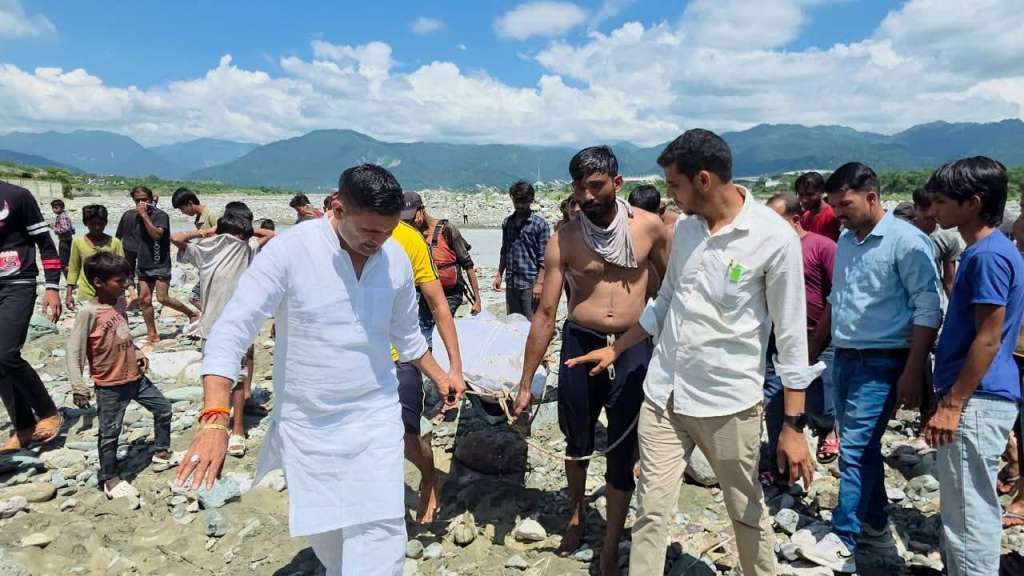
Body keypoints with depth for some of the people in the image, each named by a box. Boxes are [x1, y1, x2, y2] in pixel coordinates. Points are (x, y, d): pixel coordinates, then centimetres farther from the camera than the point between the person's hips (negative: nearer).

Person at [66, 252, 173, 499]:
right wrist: (78, 387, -19)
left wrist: (137, 354, 7)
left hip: (135, 377, 7)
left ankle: (161, 452, 34)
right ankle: (110, 478, 22)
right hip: (110, 386, -7)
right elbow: (74, 351, -17)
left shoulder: (119, 302, 2)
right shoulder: (89, 311, -19)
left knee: (163, 408, 16)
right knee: (109, 432, 6)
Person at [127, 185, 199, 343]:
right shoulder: (137, 217, 13)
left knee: (163, 298, -12)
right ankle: (152, 334, 11)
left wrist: (144, 215, -21)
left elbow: (156, 234, -24)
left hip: (160, 264, -7)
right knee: (144, 299, 3)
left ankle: (193, 314, 7)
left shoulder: (160, 215, -9)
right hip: (143, 265, 7)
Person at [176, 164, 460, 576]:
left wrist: (439, 377, 22)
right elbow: (230, 331, -21)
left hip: (375, 417, 2)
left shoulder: (397, 259, -5)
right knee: (322, 532, 17)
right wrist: (214, 418, -31)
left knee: (378, 534, -6)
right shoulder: (289, 251, -18)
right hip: (305, 422, -1)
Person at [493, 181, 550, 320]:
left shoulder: (540, 225, -7)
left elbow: (543, 258, -9)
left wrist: (539, 283, -14)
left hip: (530, 284, -5)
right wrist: (499, 275, 13)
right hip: (511, 283, 5)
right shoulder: (507, 222, 10)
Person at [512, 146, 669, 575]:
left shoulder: (649, 227, -5)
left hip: (633, 348, 0)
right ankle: (576, 513, 47)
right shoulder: (564, 240, -7)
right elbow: (545, 314, -6)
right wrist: (525, 383, -5)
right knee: (577, 442, 17)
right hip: (580, 345, 1)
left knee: (623, 452, 5)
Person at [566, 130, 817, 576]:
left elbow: (791, 335, -10)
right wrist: (616, 349, 19)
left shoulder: (774, 237, -13)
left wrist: (793, 425, -9)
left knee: (748, 513, 15)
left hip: (728, 400, -4)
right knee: (651, 512, 7)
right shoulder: (685, 227, 5)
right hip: (662, 393, 5)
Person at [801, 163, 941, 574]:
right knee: (863, 447, 15)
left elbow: (928, 310, -14)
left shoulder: (906, 241, -13)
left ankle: (843, 540, 4)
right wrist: (812, 349, 20)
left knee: (855, 449, -6)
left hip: (881, 363, -7)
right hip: (845, 359, 7)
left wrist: (913, 371, -18)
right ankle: (875, 526, 30)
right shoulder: (846, 239, 10)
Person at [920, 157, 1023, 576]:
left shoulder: (989, 255, -17)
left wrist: (951, 405, -19)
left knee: (968, 513, -1)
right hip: (973, 398, 10)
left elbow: (988, 339, -20)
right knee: (965, 508, 20)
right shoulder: (980, 251, 14)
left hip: (976, 401, -10)